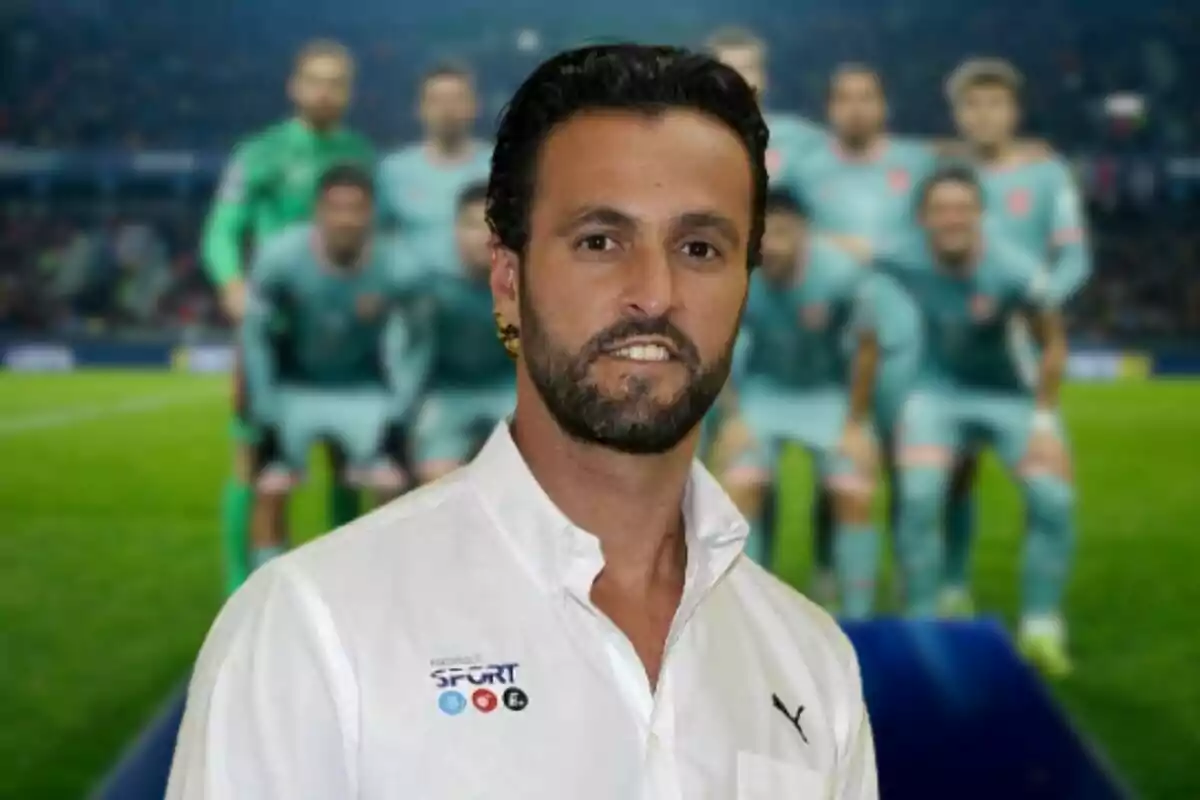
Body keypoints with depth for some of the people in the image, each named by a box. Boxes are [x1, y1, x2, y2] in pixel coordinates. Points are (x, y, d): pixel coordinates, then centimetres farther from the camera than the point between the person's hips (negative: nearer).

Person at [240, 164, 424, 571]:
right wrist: (265, 408, -13)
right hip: (295, 387, -1)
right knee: (271, 489, -7)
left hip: (364, 389, 1)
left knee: (394, 488, -7)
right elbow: (256, 334, -14)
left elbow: (410, 342, -6)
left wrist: (399, 408, -9)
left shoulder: (393, 270, -24)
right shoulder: (280, 257, -28)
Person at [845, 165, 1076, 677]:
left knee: (1054, 501, -13)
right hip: (939, 390, 0)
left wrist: (1043, 417, -12)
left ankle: (1041, 628, 4)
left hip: (1014, 394, 0)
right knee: (918, 498, -19)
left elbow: (1052, 343, -10)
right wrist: (856, 424, -7)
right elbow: (869, 343, -9)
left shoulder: (1015, 270, -27)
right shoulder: (895, 264, -23)